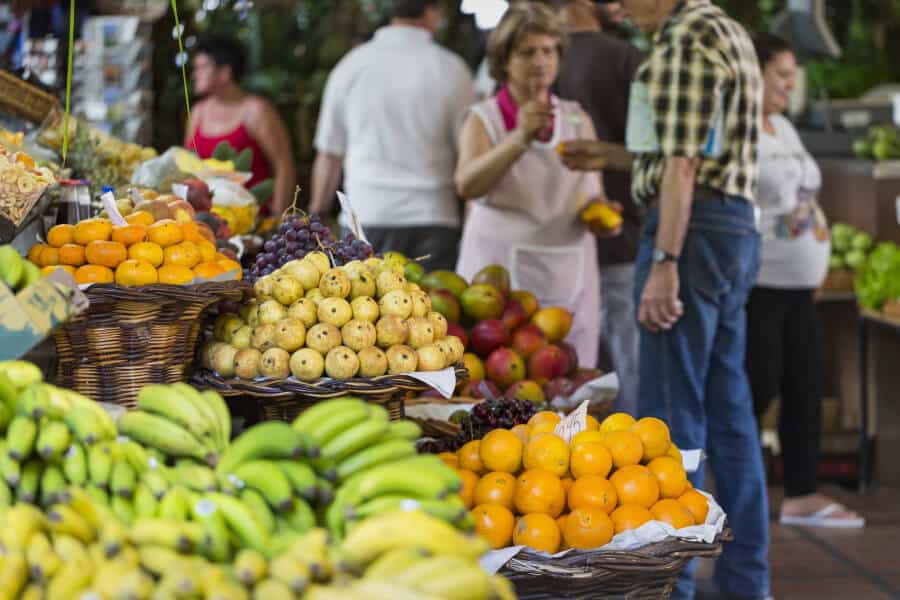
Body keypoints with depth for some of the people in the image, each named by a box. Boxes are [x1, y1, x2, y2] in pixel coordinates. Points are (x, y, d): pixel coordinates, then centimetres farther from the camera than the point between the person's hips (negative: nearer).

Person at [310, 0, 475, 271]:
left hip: (365, 218, 2)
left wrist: (316, 215, 21)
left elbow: (329, 156, 10)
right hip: (430, 218, -1)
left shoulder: (349, 67, 6)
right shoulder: (451, 69, 0)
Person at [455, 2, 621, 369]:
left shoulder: (577, 120, 12)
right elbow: (466, 185, -16)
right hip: (500, 270, -3)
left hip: (569, 276, 3)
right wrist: (520, 138, -30)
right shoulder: (484, 119, 2)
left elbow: (595, 194, 15)